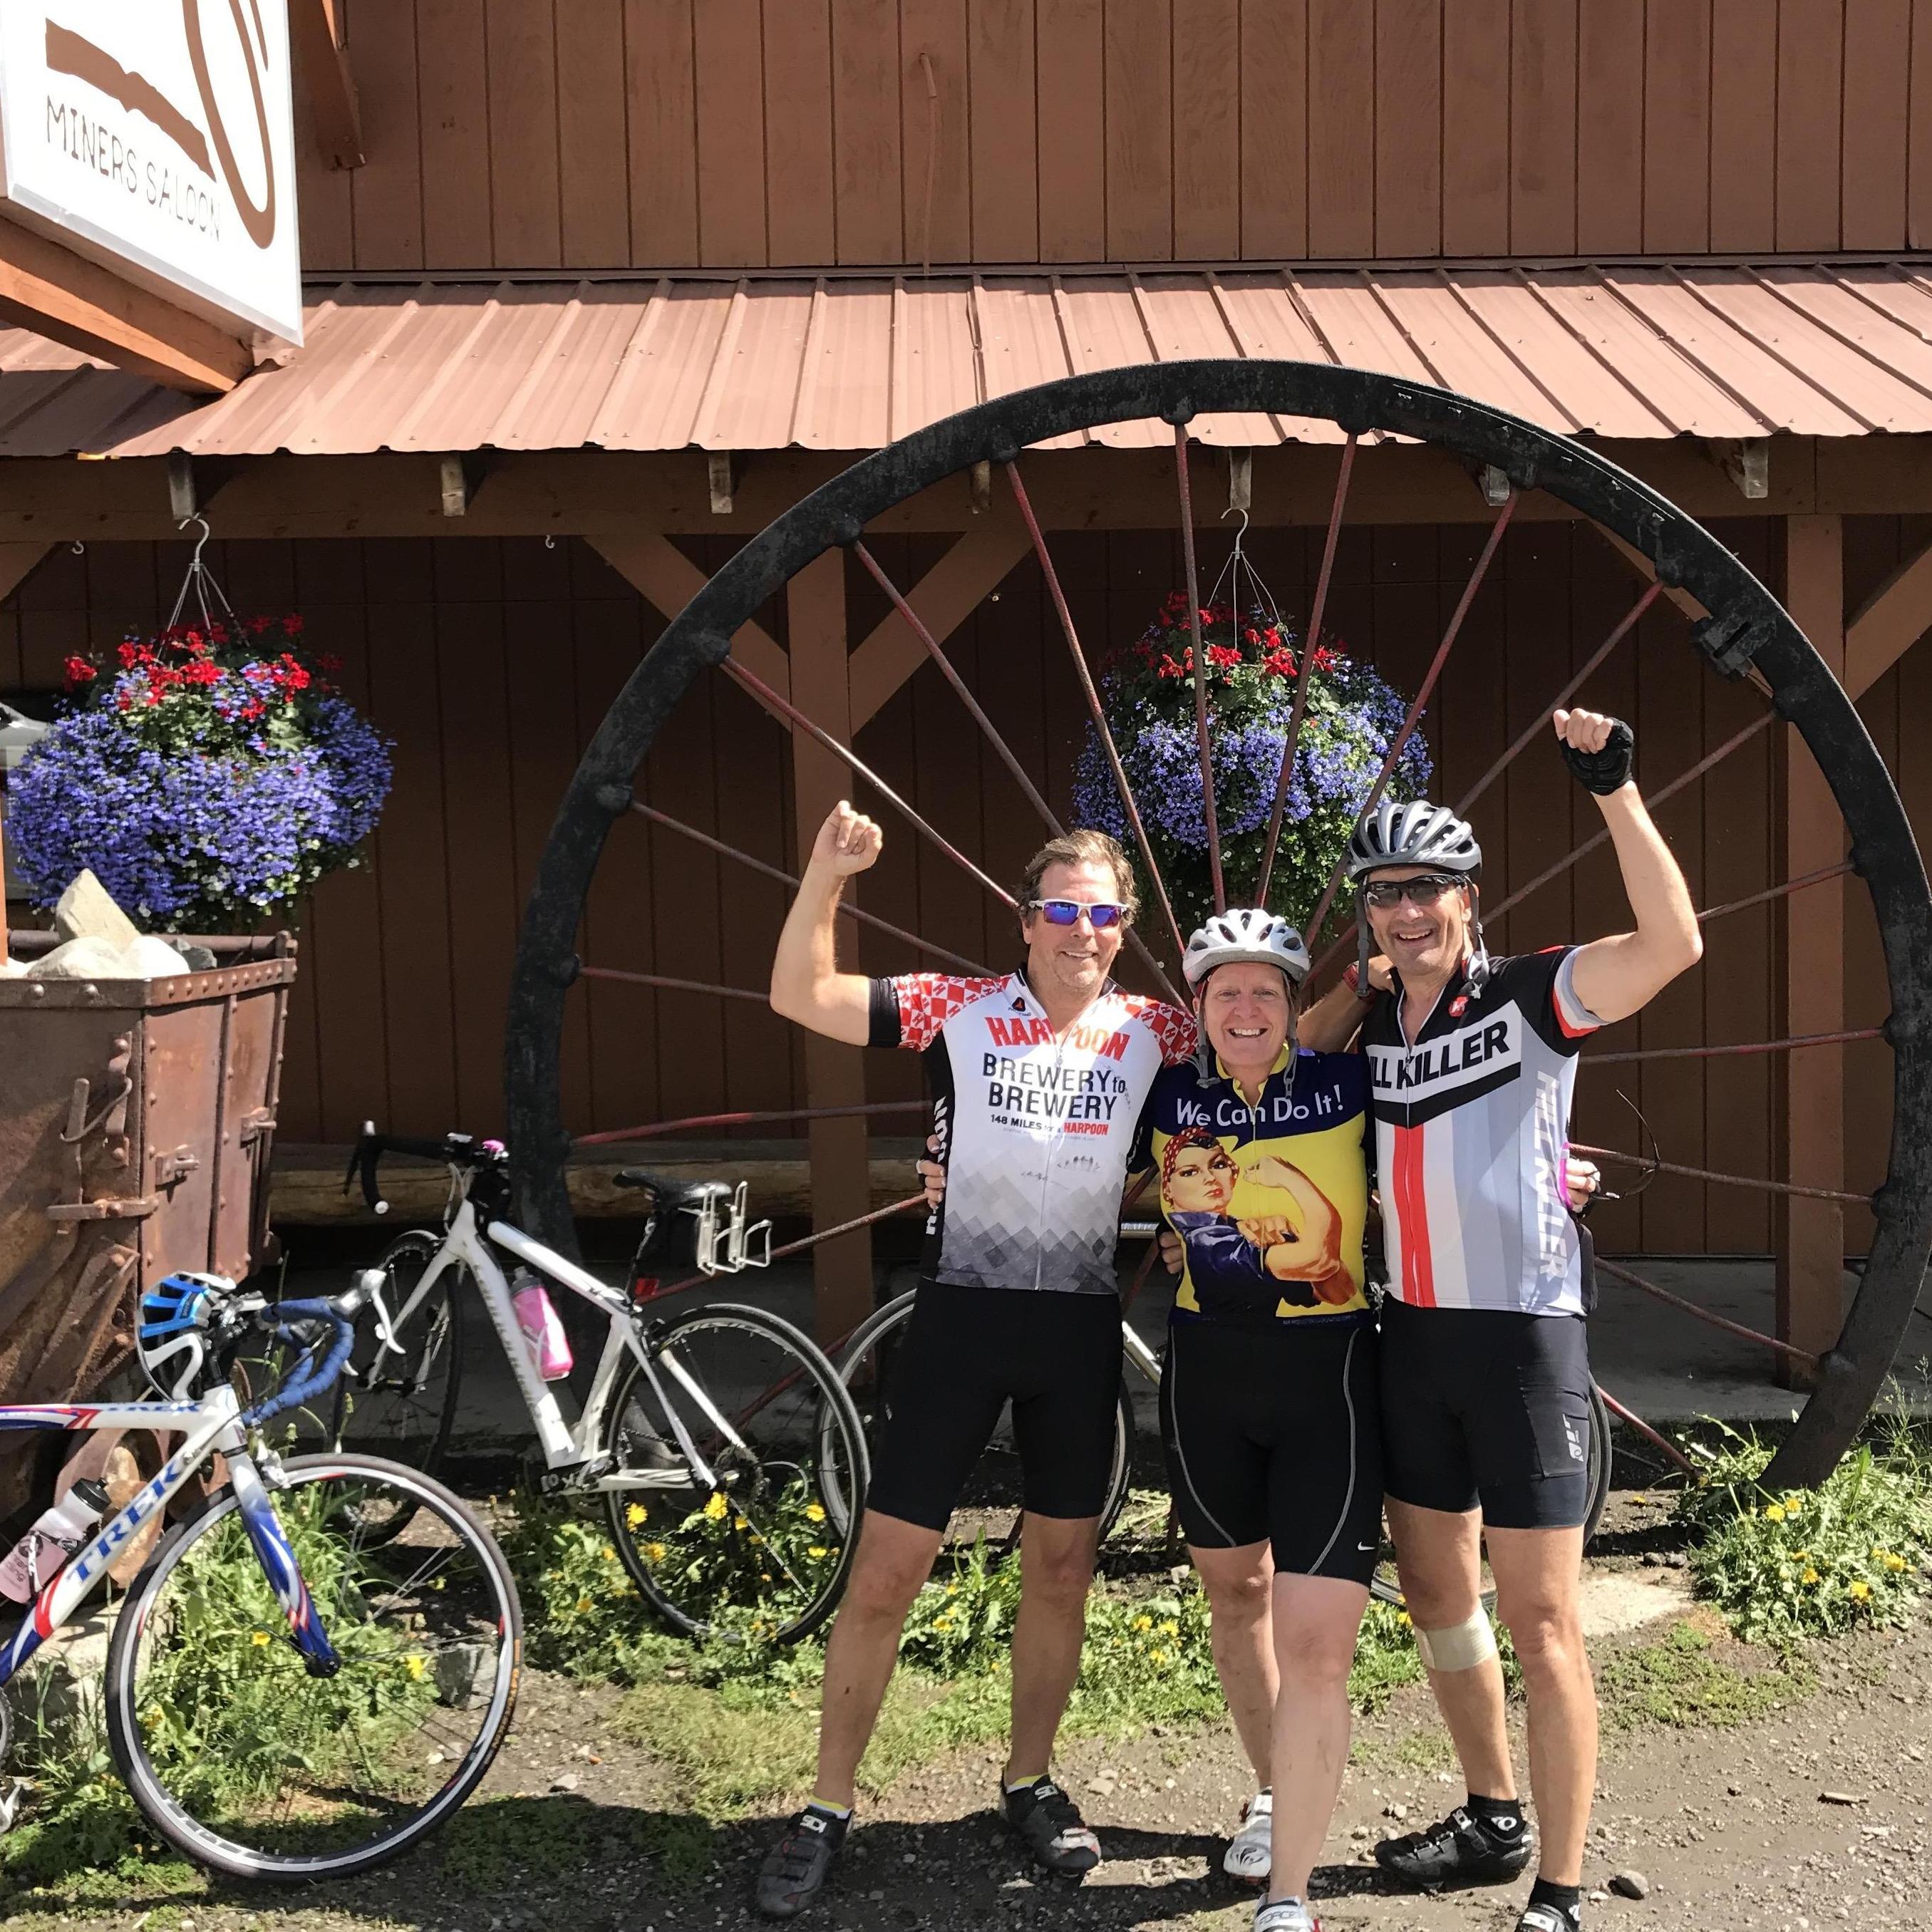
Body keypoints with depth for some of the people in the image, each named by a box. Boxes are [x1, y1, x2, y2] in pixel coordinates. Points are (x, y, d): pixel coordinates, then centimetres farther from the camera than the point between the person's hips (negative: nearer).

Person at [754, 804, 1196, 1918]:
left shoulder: (1152, 1031, 3)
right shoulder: (959, 1011, -5)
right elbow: (801, 998, -10)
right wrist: (827, 874, -22)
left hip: (1082, 1329, 3)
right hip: (961, 1320, -2)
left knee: (1061, 1570, 14)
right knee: (885, 1575, 1)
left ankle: (1031, 1782, 34)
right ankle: (828, 1808, 17)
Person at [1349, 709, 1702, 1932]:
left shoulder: (1528, 999, -9)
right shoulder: (1370, 1030, 8)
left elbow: (1674, 941, -25)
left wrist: (1615, 788, -30)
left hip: (1523, 1337, -7)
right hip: (1413, 1337, 7)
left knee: (1540, 1621, -4)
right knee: (1436, 1597, 17)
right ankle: (1493, 1820, 36)